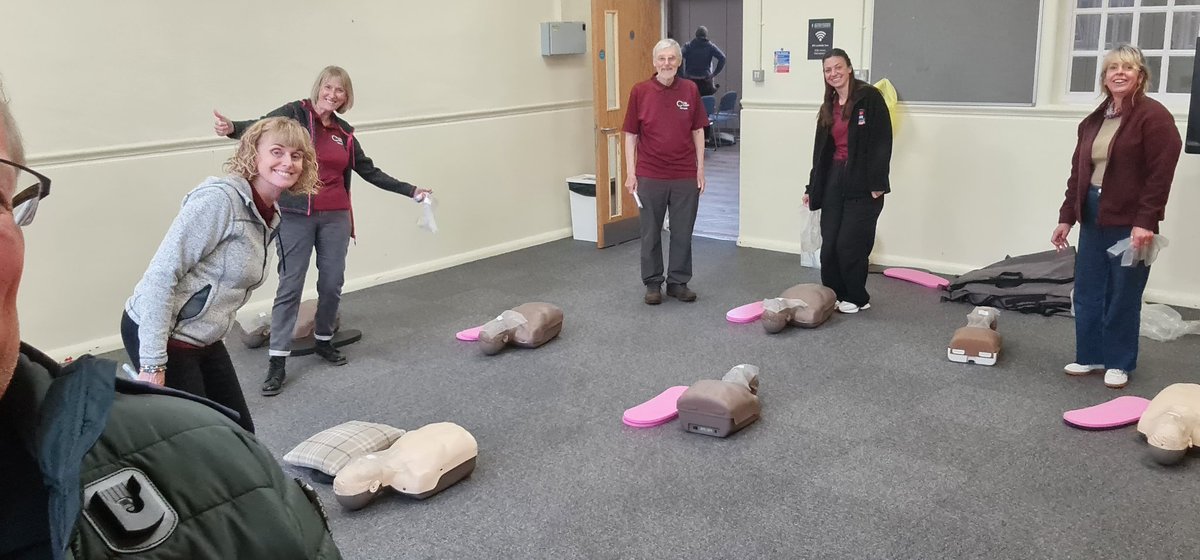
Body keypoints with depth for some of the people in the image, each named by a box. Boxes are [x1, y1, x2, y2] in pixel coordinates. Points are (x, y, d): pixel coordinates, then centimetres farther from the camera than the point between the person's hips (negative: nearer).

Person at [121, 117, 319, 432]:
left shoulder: (270, 217, 7)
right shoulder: (219, 199, -20)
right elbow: (162, 274, -24)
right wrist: (152, 363, -25)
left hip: (205, 341, 9)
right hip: (158, 335, -9)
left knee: (241, 434, 13)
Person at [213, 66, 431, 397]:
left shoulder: (344, 133, 12)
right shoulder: (295, 114, -2)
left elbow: (370, 172, 19)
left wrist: (410, 191, 20)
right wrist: (234, 128, -42)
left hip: (335, 217, 5)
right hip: (296, 216, -4)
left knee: (332, 283, 10)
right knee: (290, 286, -4)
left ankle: (324, 341, 32)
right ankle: (277, 362, 2)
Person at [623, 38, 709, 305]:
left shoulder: (690, 90, 2)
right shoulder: (640, 91, -3)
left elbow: (698, 131, 7)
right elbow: (631, 135, 0)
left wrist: (700, 169, 3)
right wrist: (630, 173, -4)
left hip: (685, 176, 1)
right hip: (650, 176, -1)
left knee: (682, 232, 9)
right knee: (651, 233, 8)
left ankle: (678, 282, 22)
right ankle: (653, 283, 20)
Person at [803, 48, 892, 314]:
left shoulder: (869, 97, -7)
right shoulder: (828, 107, 14)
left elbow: (882, 142, -12)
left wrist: (877, 183, -17)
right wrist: (812, 187, 17)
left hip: (862, 183, -6)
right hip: (833, 179, 6)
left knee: (850, 244, -3)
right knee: (829, 244, 5)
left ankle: (857, 298, 15)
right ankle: (833, 296, 19)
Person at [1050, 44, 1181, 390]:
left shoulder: (1153, 116, -9)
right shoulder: (1094, 121, 13)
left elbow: (1161, 174, -15)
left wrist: (1146, 222, -21)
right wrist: (1066, 217, 10)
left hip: (1129, 222, -6)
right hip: (1093, 216, 7)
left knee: (1123, 295, 2)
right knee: (1087, 291, 10)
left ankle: (1119, 363, 16)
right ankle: (1090, 356, 23)